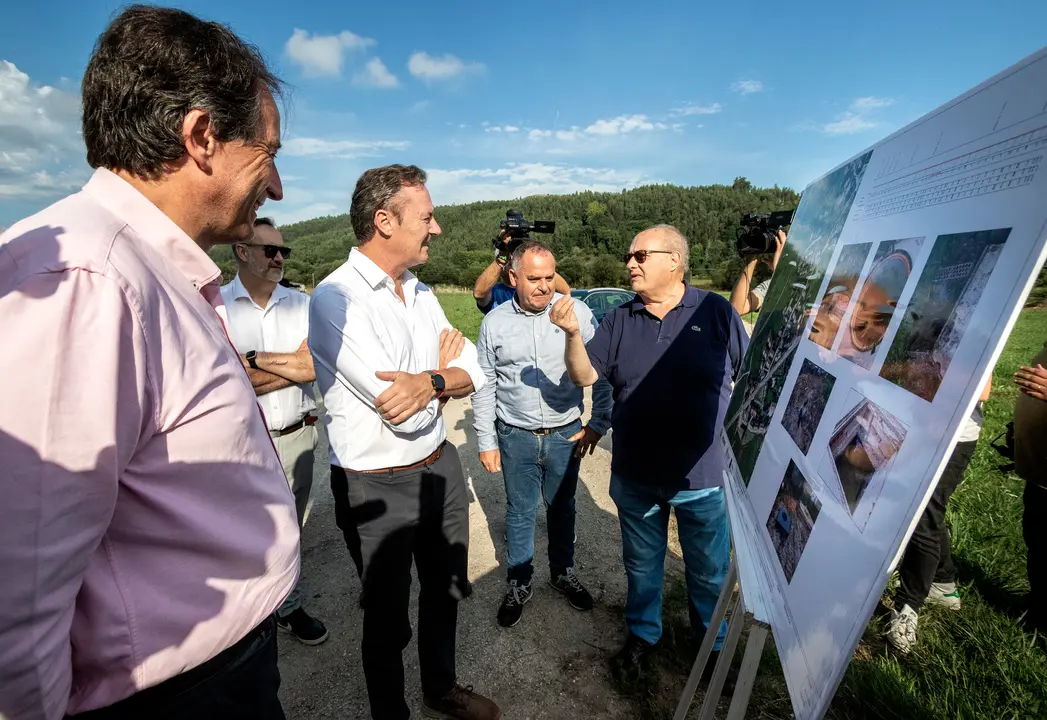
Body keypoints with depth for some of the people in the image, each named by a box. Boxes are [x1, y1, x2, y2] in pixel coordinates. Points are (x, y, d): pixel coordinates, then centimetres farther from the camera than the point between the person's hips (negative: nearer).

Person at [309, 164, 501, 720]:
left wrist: (428, 381, -22)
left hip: (441, 467, 7)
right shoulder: (335, 298, -19)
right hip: (377, 486, -7)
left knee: (445, 591, 26)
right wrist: (443, 366, -9)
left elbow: (471, 373, -1)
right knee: (387, 616, 17)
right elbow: (397, 407, -27)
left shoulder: (420, 293, 4)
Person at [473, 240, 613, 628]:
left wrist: (599, 423, -1)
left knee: (562, 508, 19)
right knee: (520, 513, 15)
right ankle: (519, 584, 37)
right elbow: (484, 386, 1)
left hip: (565, 434, 0)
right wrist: (486, 442, 1)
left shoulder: (578, 313, -8)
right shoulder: (495, 322, -4)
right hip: (516, 436, 0)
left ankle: (563, 572, 43)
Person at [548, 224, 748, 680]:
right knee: (642, 566, 21)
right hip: (635, 477, 2)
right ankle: (643, 634, 47)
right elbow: (583, 376, -6)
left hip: (702, 477, -1)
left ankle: (713, 643, 47)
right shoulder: (620, 321, 0)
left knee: (709, 572, 20)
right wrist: (573, 335, -23)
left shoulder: (716, 312, -7)